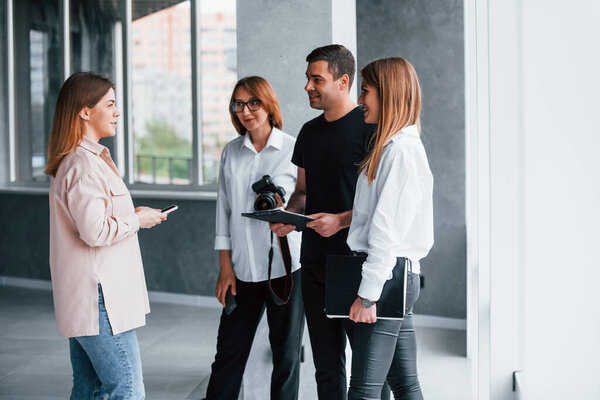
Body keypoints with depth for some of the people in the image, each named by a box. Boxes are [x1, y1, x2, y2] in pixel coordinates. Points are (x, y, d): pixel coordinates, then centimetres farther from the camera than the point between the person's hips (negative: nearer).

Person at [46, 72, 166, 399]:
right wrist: (137, 219, -9)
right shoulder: (85, 165, -17)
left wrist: (130, 216, 15)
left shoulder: (79, 160, 17)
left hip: (82, 299, 11)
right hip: (99, 299, -11)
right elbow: (95, 231, -23)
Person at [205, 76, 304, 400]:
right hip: (243, 269, 3)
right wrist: (225, 267, 6)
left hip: (286, 266, -3)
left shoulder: (295, 150, -3)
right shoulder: (231, 153, 9)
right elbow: (224, 211, 10)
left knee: (286, 354, 5)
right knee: (228, 353, 7)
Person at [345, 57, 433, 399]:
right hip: (400, 279, 10)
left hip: (387, 277, -10)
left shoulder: (400, 149, -14)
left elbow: (387, 230, -18)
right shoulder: (398, 146, 18)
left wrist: (367, 294, -19)